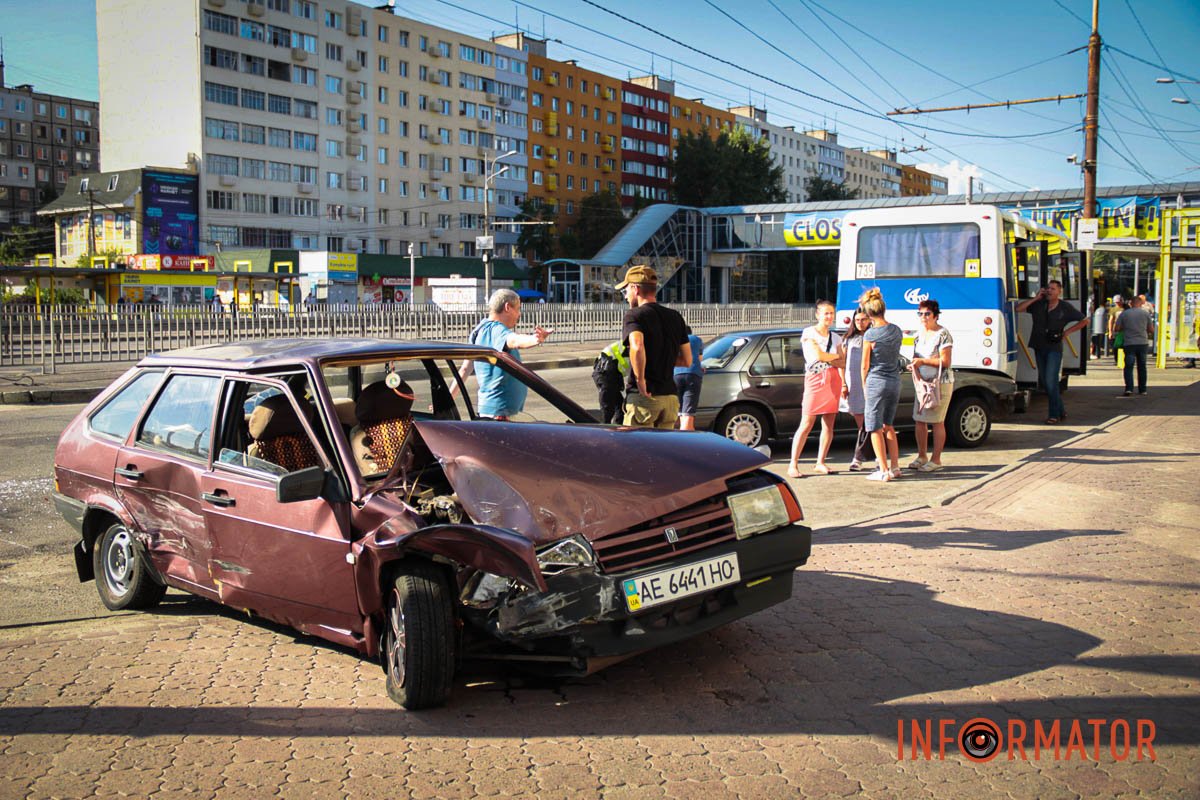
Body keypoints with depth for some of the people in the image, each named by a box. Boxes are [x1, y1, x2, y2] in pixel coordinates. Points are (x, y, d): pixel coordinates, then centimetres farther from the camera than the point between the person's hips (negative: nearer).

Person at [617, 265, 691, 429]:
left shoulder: (634, 315, -8)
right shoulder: (675, 317, 13)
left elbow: (637, 347, -28)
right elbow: (687, 360, 14)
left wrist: (640, 379, -19)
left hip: (643, 397, -6)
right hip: (670, 396, 6)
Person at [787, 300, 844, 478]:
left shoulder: (835, 337, 16)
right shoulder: (809, 333, -1)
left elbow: (842, 363, 9)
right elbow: (818, 355, -14)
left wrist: (827, 359, -8)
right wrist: (835, 357, 2)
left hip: (833, 380, 6)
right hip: (815, 379, -6)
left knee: (828, 425, 3)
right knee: (806, 424, -10)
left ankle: (820, 463, 13)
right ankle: (793, 465, -8)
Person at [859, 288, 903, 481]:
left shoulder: (870, 335, -13)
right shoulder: (897, 331, 4)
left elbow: (864, 366, -8)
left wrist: (864, 386, 5)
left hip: (876, 382, -6)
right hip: (895, 381, 6)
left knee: (875, 428, 2)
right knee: (888, 425, 19)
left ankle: (884, 471, 0)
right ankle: (895, 467, 19)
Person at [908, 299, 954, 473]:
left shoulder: (943, 334, -11)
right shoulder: (919, 334, 12)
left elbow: (945, 361, -16)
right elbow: (915, 358, 13)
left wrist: (923, 361, -17)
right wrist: (916, 372, -6)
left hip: (940, 383, -7)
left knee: (937, 421, -3)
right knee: (919, 419, 8)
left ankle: (936, 460, 4)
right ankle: (921, 457, 20)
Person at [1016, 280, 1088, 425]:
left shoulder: (1066, 308, 0)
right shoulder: (1038, 304, 4)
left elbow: (1084, 321, 11)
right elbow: (1018, 309, -6)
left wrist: (1068, 331, 1)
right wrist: (1035, 298, -8)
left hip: (1054, 348, -4)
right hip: (1039, 348, 4)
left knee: (1050, 380, -14)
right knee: (1044, 381, 10)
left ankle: (1054, 414, -5)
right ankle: (1060, 410, 24)